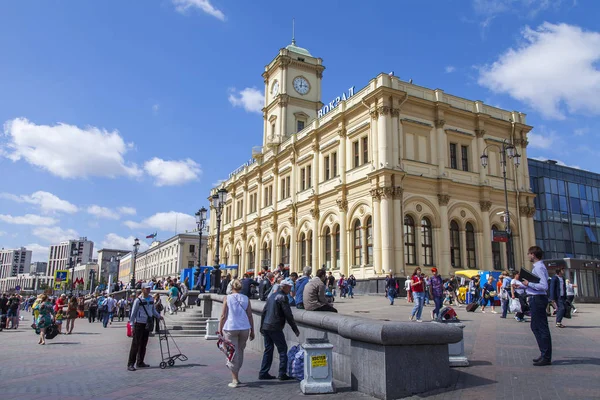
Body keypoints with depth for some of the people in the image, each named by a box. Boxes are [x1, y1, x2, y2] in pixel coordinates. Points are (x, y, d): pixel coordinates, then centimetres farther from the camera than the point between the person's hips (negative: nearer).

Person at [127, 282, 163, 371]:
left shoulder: (151, 299, 8)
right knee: (135, 345, -5)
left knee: (143, 345, 11)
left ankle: (140, 362, 21)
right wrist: (132, 325, -8)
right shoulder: (138, 300, -10)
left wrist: (158, 316, 10)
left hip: (147, 324, 6)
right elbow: (133, 313, -7)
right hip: (139, 324, -6)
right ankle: (130, 364, 0)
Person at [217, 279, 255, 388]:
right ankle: (235, 377, 26)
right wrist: (252, 331, 10)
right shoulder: (246, 299, 4)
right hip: (244, 328, 3)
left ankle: (235, 380, 1)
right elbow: (250, 316, 4)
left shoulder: (227, 298, -3)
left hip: (230, 328, -3)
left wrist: (220, 330, 2)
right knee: (240, 351, 17)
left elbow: (223, 316, -5)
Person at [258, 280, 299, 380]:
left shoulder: (271, 296, 17)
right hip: (275, 328, -8)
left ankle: (263, 373, 15)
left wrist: (262, 327, 24)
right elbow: (288, 315, -13)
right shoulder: (282, 297, -9)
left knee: (268, 349, 14)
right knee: (282, 350, 1)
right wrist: (295, 330, -6)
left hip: (266, 327, 8)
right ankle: (282, 374, 1)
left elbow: (264, 312, 19)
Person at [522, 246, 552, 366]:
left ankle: (546, 358, 7)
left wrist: (529, 284, -18)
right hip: (536, 299, 11)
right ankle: (544, 354, 28)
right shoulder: (537, 267, 12)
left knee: (541, 328, -2)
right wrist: (522, 286, 25)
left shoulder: (539, 268, -19)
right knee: (536, 327, 18)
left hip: (538, 299, -11)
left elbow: (544, 286, -26)